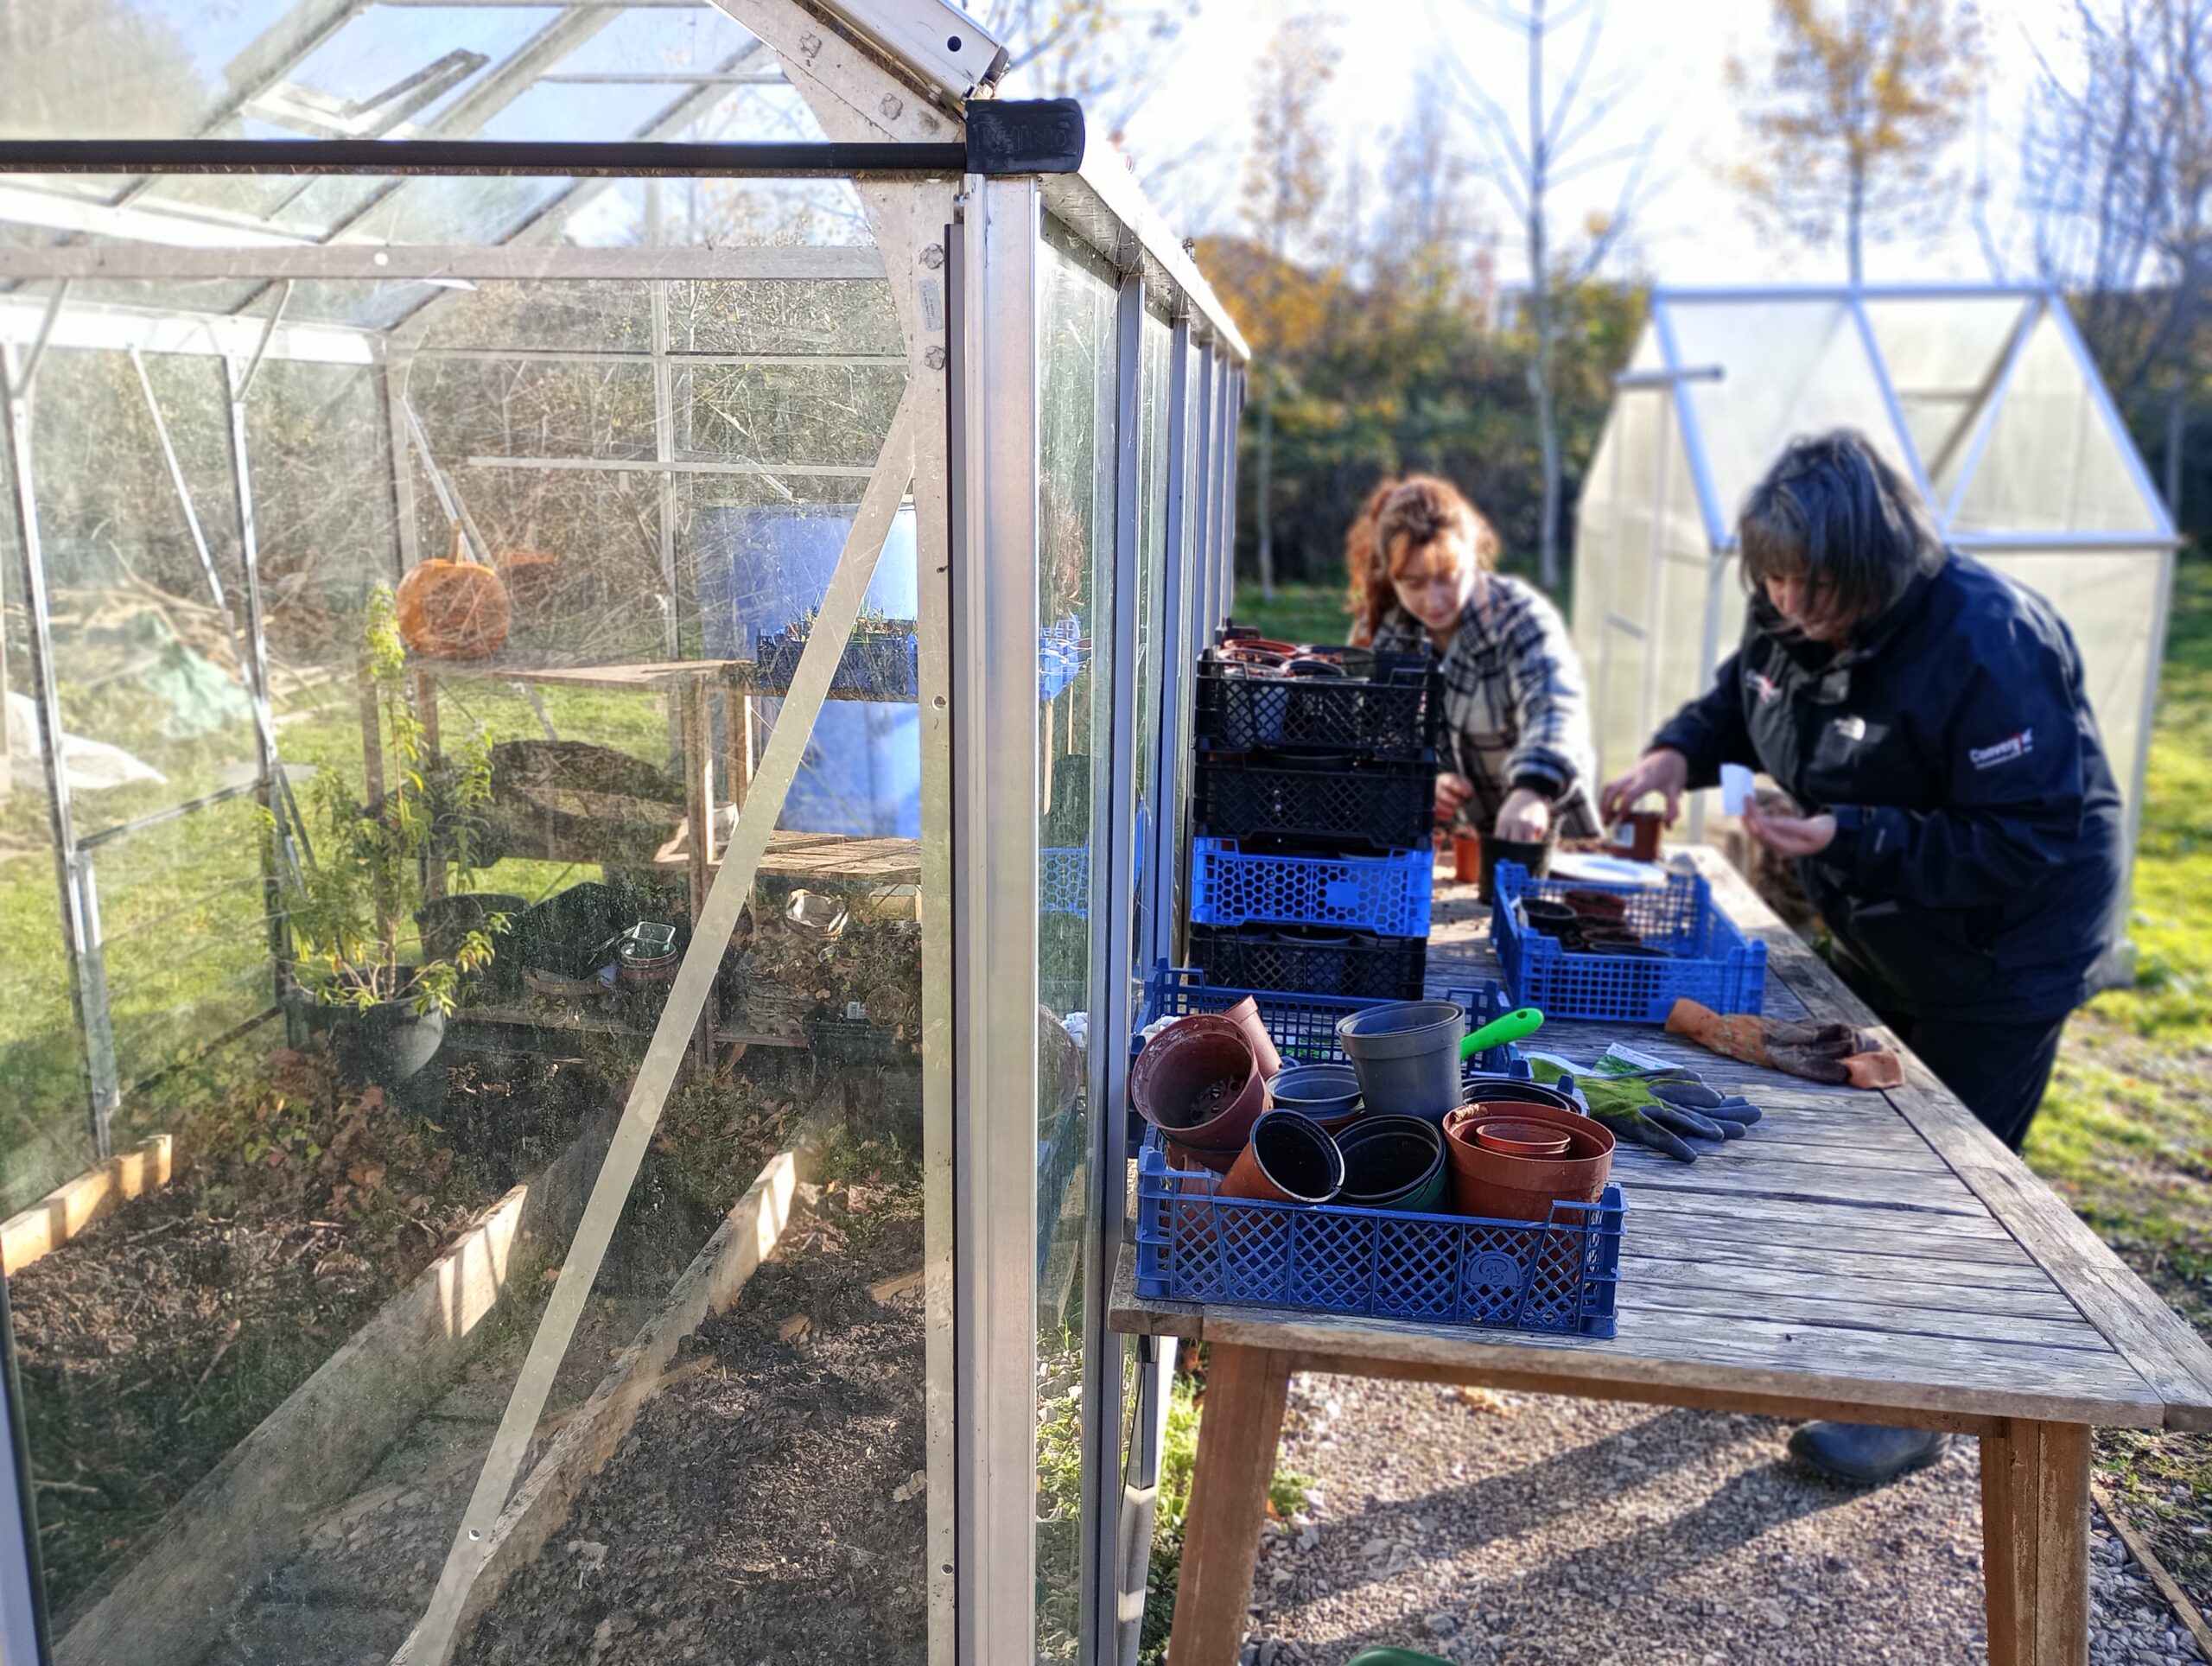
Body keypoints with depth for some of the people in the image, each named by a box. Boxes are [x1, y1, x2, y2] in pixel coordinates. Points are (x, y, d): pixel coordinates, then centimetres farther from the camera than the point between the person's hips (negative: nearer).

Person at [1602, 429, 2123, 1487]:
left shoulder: (1987, 644, -31)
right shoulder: (1789, 622, -9)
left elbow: (2020, 845, -31)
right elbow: (1735, 705, 10)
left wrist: (1846, 837, -38)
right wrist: (1679, 753, -12)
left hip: (2004, 951, -7)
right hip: (1879, 940, 7)